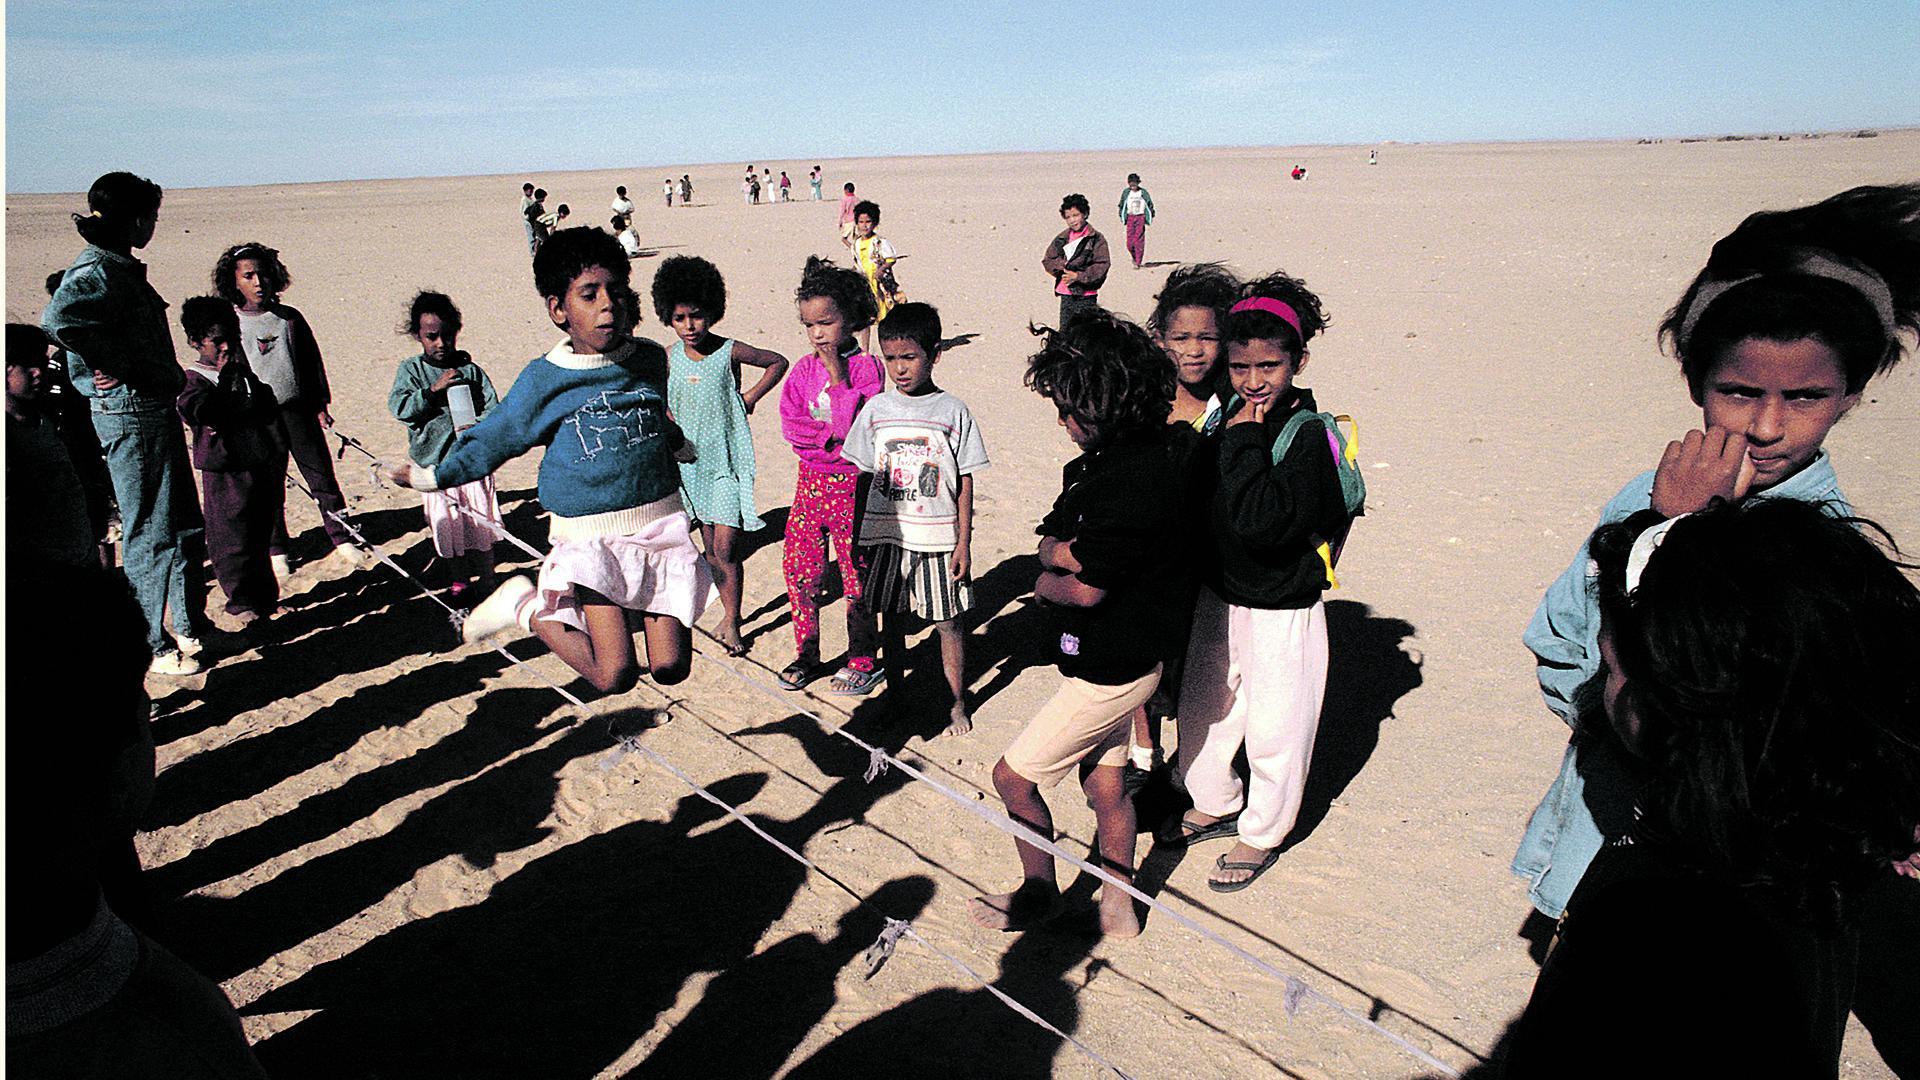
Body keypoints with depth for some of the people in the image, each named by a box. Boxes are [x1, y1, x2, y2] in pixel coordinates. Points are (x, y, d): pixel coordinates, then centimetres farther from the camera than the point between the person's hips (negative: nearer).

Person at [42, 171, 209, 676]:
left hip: (156, 411, 10)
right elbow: (58, 321, -34)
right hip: (130, 416, -10)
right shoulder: (98, 271, -16)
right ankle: (153, 647, 11)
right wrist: (117, 367, -23)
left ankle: (189, 629, 30)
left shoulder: (122, 268, 14)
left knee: (184, 526, 17)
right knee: (149, 535, 0)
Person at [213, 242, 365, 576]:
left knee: (322, 476, 4)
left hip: (298, 410, 1)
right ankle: (277, 551, 19)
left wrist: (321, 405, 9)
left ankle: (342, 541, 13)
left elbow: (312, 362, 11)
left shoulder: (290, 318, 4)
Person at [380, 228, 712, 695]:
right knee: (615, 675, -13)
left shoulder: (652, 359, 3)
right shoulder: (544, 380, -7)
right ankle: (527, 608, 11)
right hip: (591, 536, -3)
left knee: (670, 668, -4)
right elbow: (493, 439, 7)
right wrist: (434, 476, 10)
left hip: (660, 524, 4)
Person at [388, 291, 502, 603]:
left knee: (480, 520, 4)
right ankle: (458, 580, 23)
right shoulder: (411, 370, 3)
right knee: (446, 526, 6)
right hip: (434, 462, 0)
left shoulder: (470, 370, 2)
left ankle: (485, 580, 17)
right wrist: (434, 390, -16)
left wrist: (477, 428, -19)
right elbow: (399, 407, -8)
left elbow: (493, 409, 0)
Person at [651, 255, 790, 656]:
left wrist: (750, 397, -3)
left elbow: (778, 362, 4)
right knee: (711, 549, 12)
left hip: (729, 463, -4)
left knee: (725, 550, -7)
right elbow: (664, 405, 15)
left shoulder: (729, 351, -10)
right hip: (693, 462, 4)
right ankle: (728, 613, 26)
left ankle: (731, 623, 6)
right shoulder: (670, 357, 0)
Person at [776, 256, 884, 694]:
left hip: (851, 482, -5)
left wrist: (837, 376, -20)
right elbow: (790, 424, -2)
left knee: (857, 575, 5)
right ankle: (806, 654, 24)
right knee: (798, 568, 7)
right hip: (810, 481, 5)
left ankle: (862, 661, 19)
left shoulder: (865, 367, -9)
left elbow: (855, 424, -19)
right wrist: (830, 433, -14)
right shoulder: (803, 368, 5)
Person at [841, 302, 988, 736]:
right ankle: (896, 693, 31)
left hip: (939, 537, -2)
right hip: (887, 534, 2)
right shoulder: (876, 410, 2)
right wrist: (860, 537, 6)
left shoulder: (953, 412, -5)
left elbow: (964, 482, -2)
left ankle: (957, 703, 20)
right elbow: (865, 476, 7)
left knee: (948, 622, 5)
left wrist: (963, 542, -5)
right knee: (890, 618, 13)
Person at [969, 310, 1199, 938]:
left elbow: (1084, 589, -24)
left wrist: (1046, 582, -4)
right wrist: (1065, 553, -14)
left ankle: (1039, 891, 26)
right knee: (1104, 784, 20)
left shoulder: (1135, 480, -28)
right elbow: (1050, 540, 7)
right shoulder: (1100, 461, 2)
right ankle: (1118, 907, 35)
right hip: (1110, 659, 9)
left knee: (1013, 777, 5)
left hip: (1108, 670, -9)